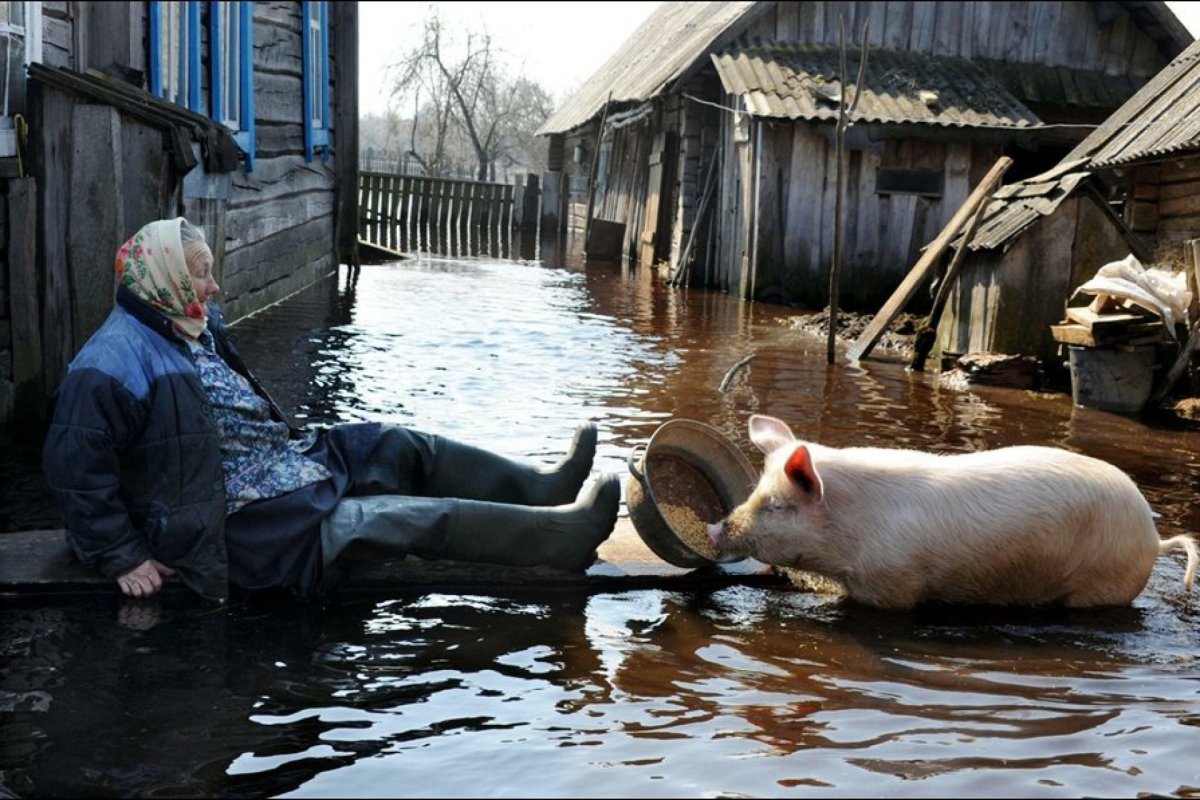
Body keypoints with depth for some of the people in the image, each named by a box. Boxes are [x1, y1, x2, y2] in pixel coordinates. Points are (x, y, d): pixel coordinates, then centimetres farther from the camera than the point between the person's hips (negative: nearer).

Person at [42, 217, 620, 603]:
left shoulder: (193, 329, 10)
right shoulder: (113, 365, -19)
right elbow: (76, 471, -20)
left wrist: (288, 447, 15)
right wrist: (122, 559, -19)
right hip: (241, 523, -10)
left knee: (397, 446, 3)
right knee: (411, 517, -17)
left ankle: (540, 488, 5)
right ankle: (563, 533, -18)